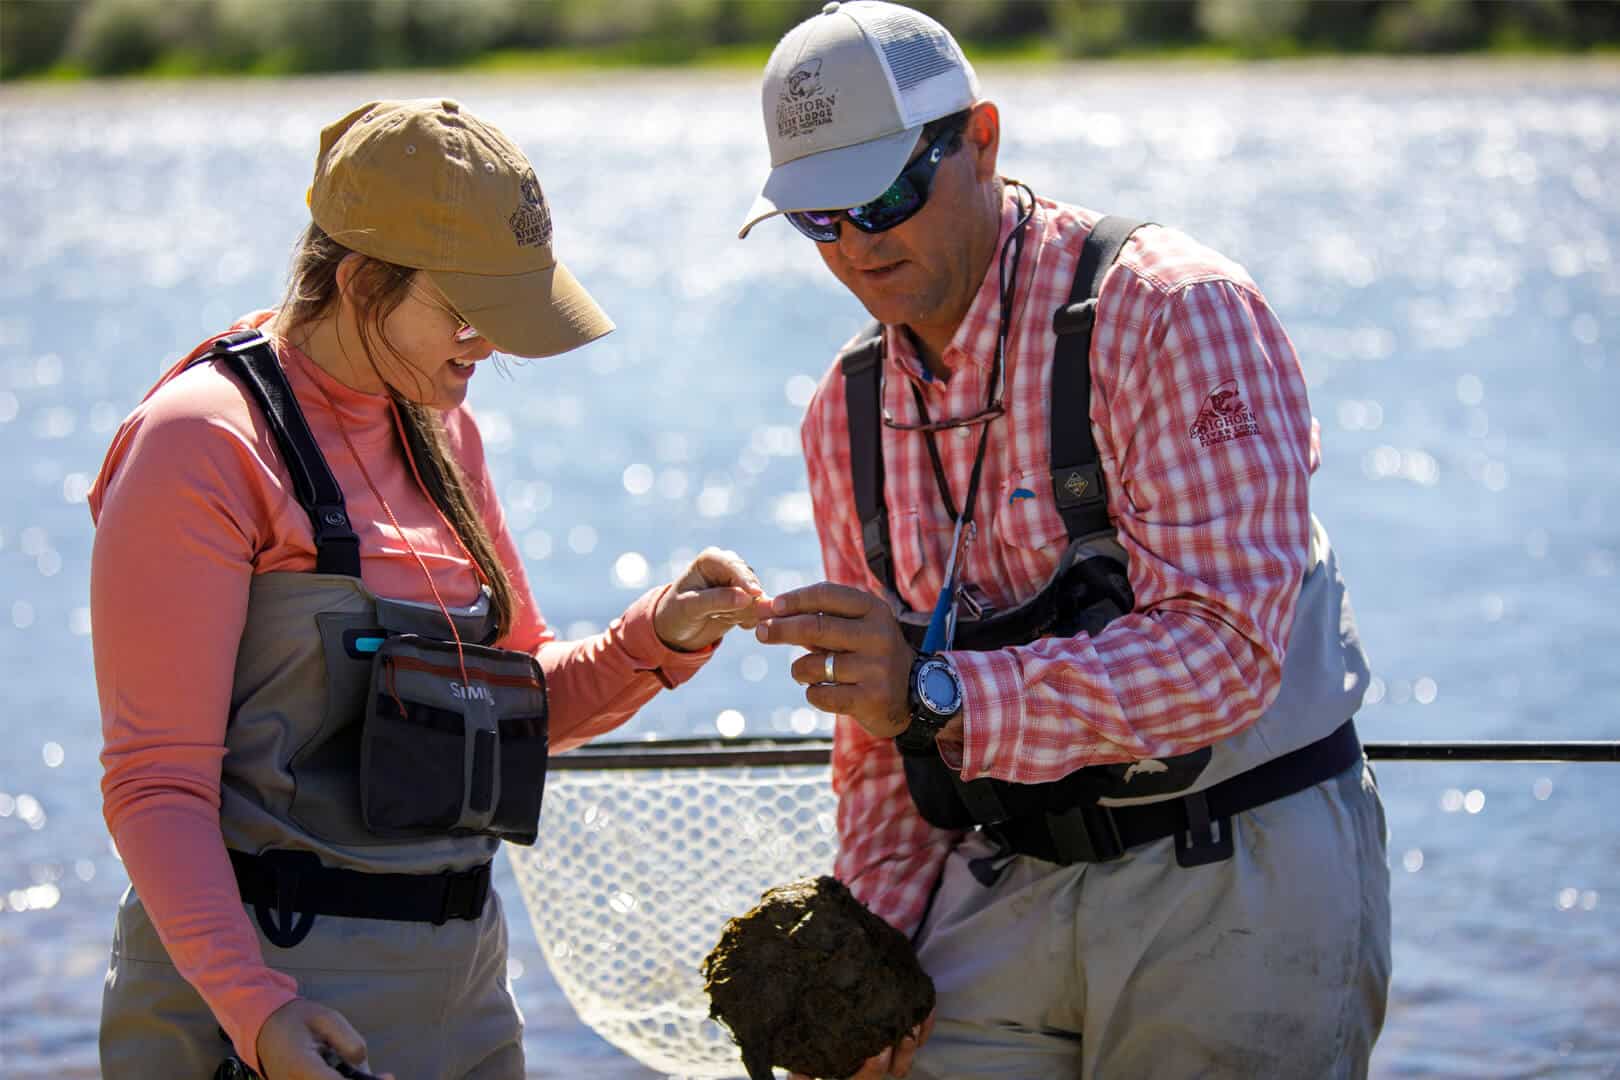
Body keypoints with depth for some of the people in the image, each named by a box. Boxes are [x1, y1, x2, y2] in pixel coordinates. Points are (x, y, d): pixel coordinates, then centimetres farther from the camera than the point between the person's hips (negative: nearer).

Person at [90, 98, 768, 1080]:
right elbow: (155, 783, -15)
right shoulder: (205, 444, -11)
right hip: (262, 988, -7)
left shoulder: (441, 430, 12)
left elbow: (525, 702, 18)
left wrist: (658, 638, -1)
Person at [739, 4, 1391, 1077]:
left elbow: (1223, 650, -24)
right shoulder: (848, 413, 7)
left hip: (1235, 886, -5)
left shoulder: (1173, 313, -14)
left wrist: (941, 693, -33)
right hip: (1006, 893, 5)